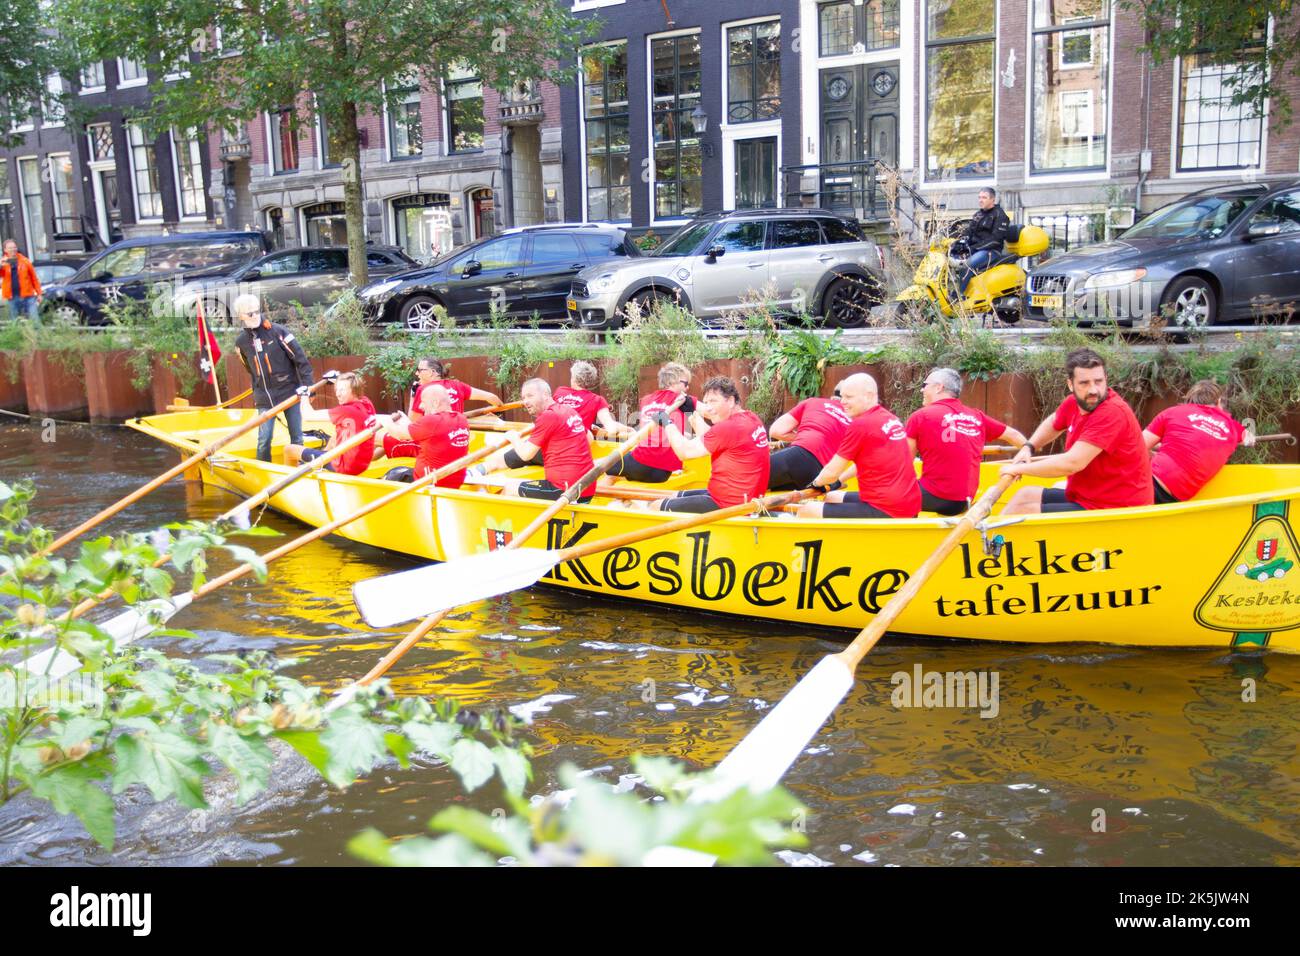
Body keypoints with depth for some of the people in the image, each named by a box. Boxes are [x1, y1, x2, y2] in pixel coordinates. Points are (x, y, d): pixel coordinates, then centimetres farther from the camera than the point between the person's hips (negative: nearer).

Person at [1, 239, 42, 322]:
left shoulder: (25, 261, 4)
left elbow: (34, 278, 5)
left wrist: (39, 293, 1)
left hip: (28, 296, -1)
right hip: (12, 298, 1)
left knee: (35, 319, -4)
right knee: (14, 322, 9)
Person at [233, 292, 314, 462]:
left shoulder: (277, 331, -8)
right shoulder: (241, 342, 3)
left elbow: (300, 357, -7)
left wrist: (306, 383, -12)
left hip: (288, 391, -2)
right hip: (264, 397, 2)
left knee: (297, 437, 4)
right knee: (264, 441, -2)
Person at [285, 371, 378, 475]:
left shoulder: (346, 411, -24)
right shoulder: (366, 403, -3)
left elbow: (307, 416, -20)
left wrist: (304, 395, -2)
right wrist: (337, 381, 26)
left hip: (346, 467, -8)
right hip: (363, 463, 8)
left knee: (289, 450, 5)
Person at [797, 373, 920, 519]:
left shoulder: (860, 425, -13)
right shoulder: (891, 418, 11)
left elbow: (831, 473, -6)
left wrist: (816, 483, 14)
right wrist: (839, 481, 31)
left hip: (886, 513, -9)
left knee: (806, 512, -6)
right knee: (831, 497, 27)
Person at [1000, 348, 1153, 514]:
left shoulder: (1112, 412, -25)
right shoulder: (1074, 403, 0)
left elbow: (1072, 463, -31)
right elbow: (1053, 423, 25)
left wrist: (1018, 468, -19)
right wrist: (1028, 448, 7)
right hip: (1086, 495, 8)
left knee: (1023, 511, -12)